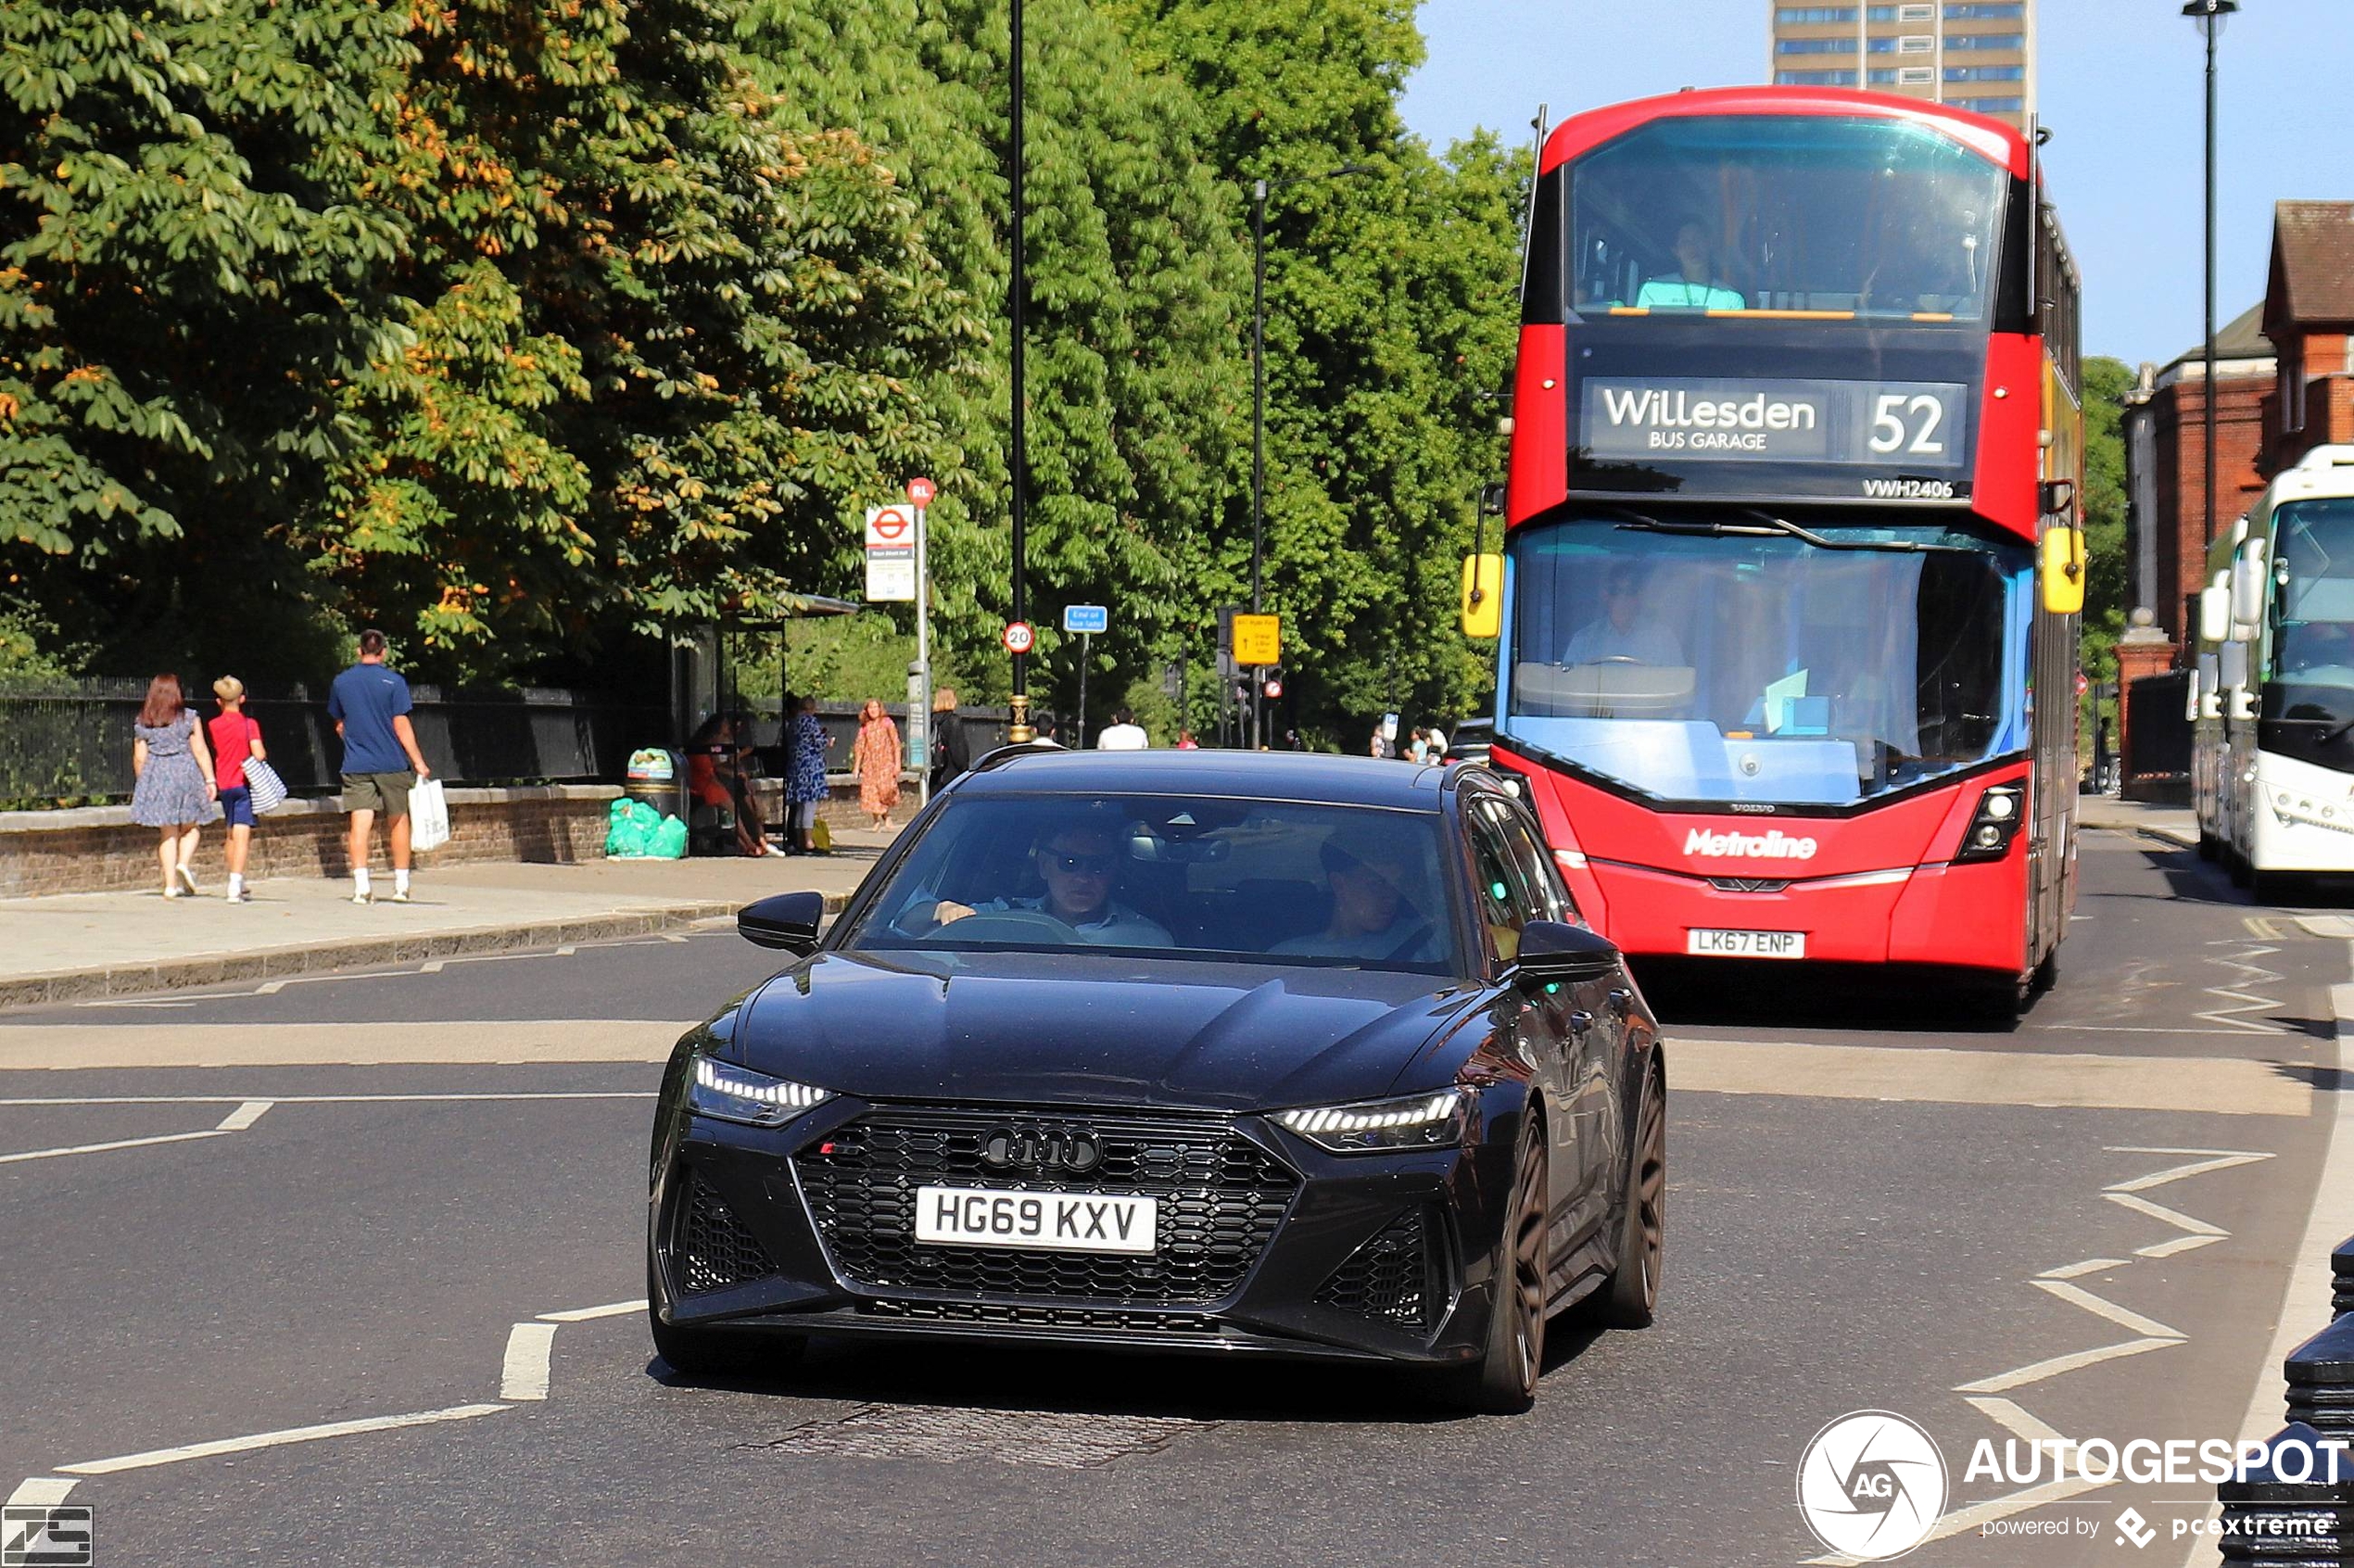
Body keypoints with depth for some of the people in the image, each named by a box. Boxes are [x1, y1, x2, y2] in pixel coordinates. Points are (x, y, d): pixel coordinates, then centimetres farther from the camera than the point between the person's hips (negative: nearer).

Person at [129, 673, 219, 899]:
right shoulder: (189, 718, -2)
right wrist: (210, 780, -2)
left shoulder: (143, 723, 4)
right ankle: (185, 863, -13)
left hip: (156, 777, 2)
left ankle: (171, 884, 2)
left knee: (167, 832, 7)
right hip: (186, 773, -2)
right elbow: (200, 751, -5)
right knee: (191, 826, 14)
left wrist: (142, 784, 16)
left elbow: (139, 758, 4)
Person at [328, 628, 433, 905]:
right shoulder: (393, 681, -6)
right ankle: (401, 885, 16)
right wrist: (418, 761, -5)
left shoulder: (341, 682, 6)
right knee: (398, 821, 11)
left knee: (360, 823, -5)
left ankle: (361, 886, -16)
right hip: (391, 763, -2)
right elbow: (401, 725, -8)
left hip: (356, 765, 2)